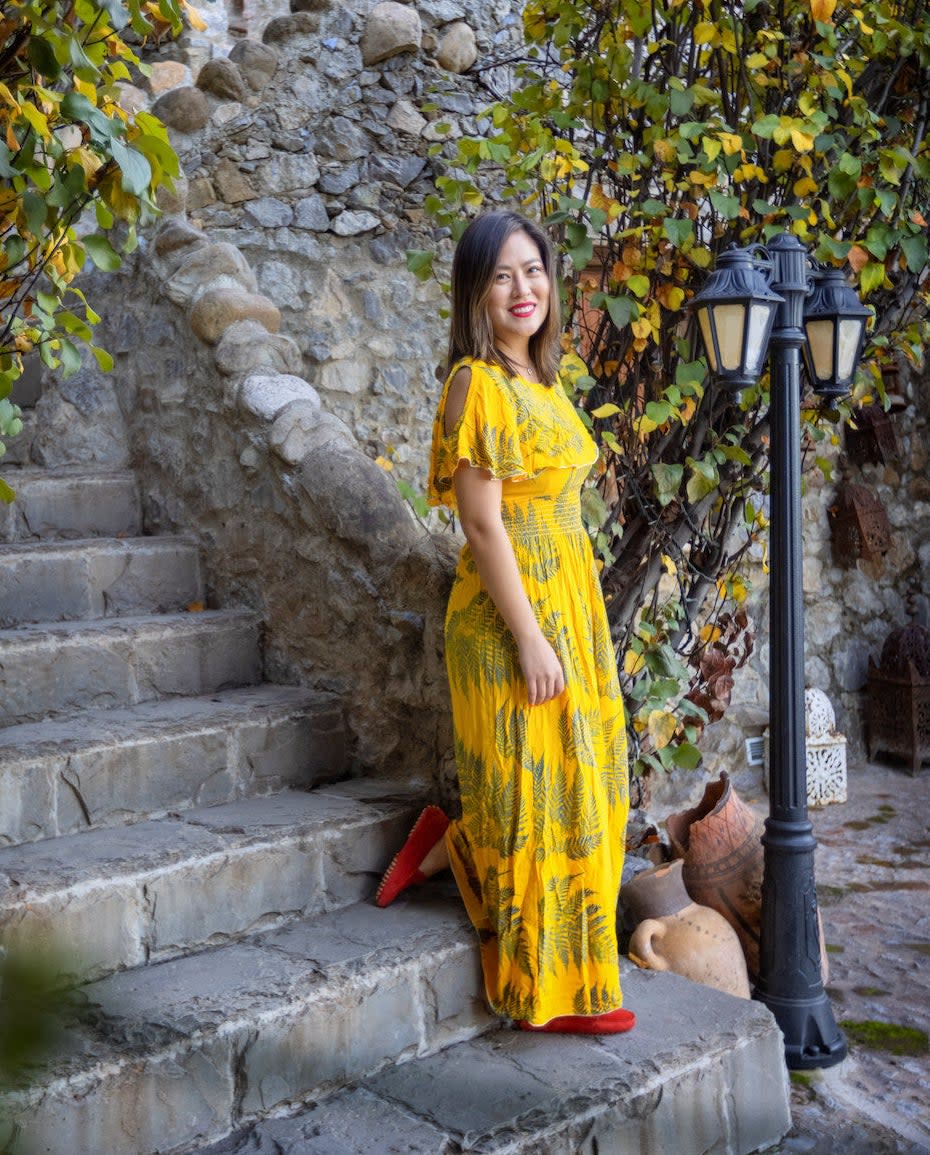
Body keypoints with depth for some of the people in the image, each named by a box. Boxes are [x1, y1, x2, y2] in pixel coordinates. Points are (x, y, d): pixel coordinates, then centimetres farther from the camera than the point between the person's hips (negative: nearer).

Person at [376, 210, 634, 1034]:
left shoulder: (541, 381, 13)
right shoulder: (478, 384, -14)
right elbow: (483, 525, -18)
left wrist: (575, 625, 17)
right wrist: (530, 639, -20)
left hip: (570, 601, 9)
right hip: (513, 609, -9)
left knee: (572, 779, 15)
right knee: (536, 791, 2)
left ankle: (449, 848, 31)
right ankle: (550, 989, 18)